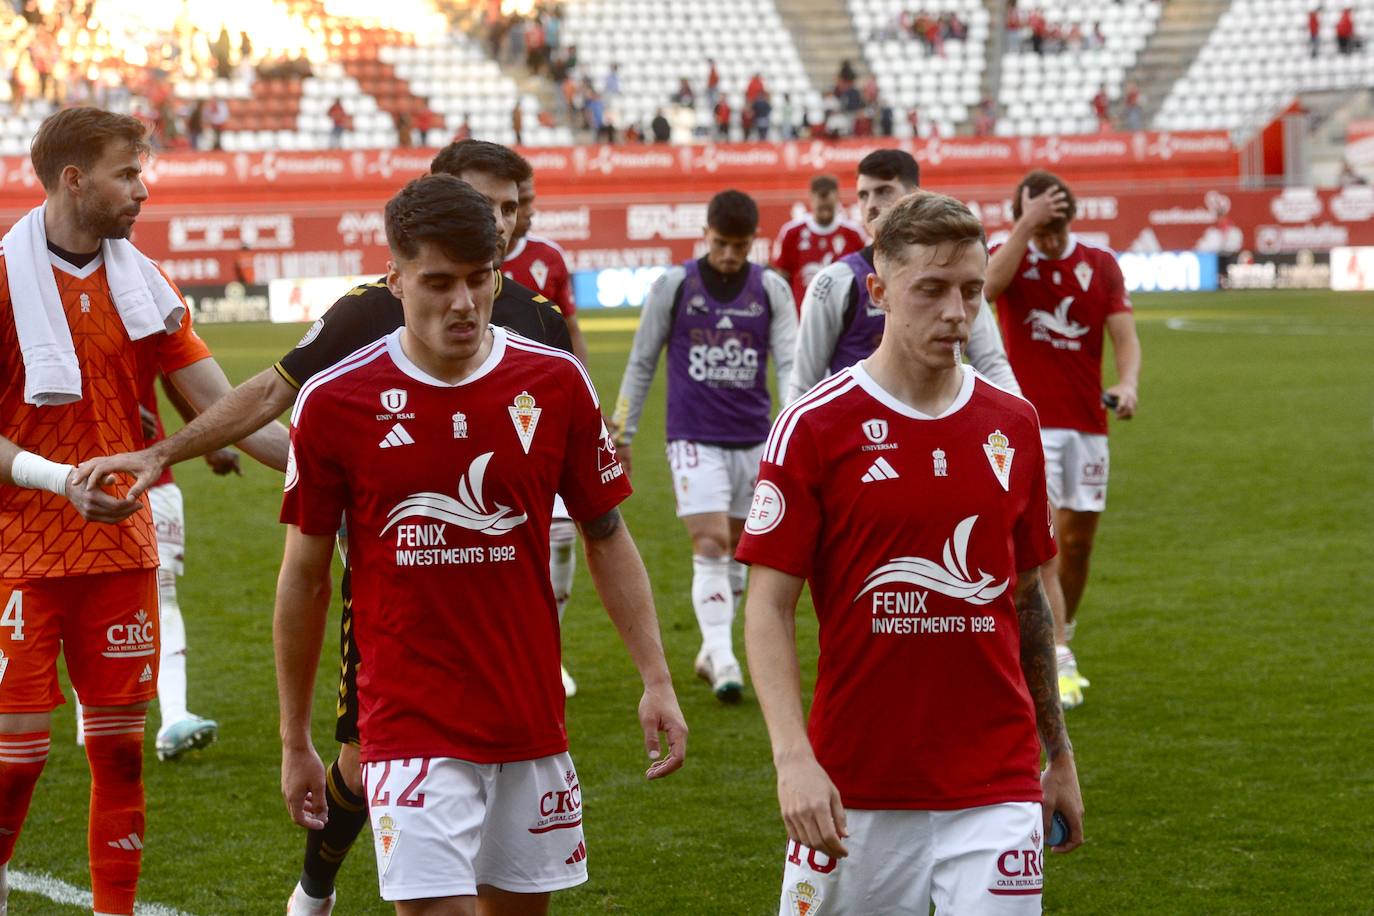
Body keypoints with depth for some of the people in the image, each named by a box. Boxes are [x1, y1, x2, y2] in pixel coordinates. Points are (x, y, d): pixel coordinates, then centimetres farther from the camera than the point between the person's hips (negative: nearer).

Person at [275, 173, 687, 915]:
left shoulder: (555, 385, -1)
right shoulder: (334, 402, -6)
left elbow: (607, 538, 9)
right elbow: (304, 577, 3)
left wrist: (656, 679, 1)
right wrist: (295, 741, 6)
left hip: (532, 720, 3)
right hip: (410, 732, -3)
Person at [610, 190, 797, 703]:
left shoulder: (772, 291, 3)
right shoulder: (673, 286, -1)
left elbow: (790, 362, -2)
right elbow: (642, 362, 6)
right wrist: (621, 433, 7)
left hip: (753, 440, 3)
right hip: (694, 438, -3)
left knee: (735, 551, 11)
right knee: (710, 545, -15)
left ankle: (711, 653, 25)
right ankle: (724, 661, -17)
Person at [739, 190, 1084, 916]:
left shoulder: (1013, 426, 7)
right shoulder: (814, 427, -5)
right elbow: (768, 606, -7)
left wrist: (1058, 753, 17)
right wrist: (793, 757, -18)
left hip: (996, 791, 3)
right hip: (854, 794, -3)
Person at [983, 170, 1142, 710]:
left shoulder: (1101, 265, 6)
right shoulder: (1011, 260, 0)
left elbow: (1125, 336, -1)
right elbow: (989, 283, -25)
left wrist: (1127, 385, -20)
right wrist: (1027, 224, -25)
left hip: (1088, 423, 3)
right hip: (1029, 422, -3)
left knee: (1079, 541, 9)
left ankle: (1058, 642, 26)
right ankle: (1058, 663, -16)